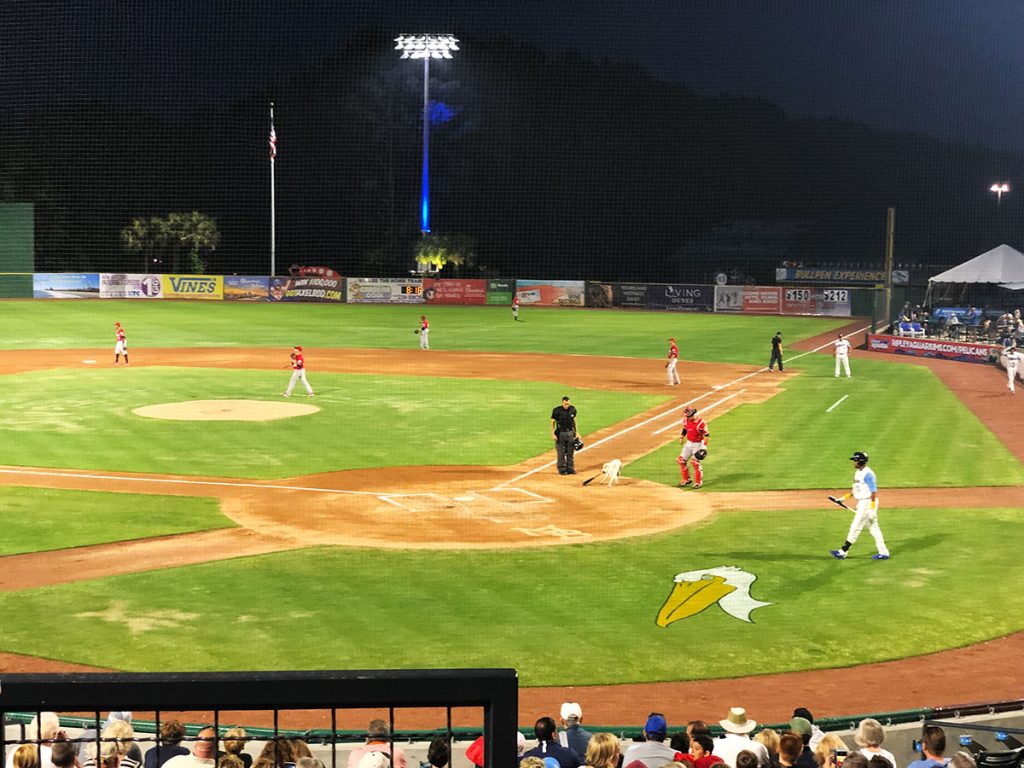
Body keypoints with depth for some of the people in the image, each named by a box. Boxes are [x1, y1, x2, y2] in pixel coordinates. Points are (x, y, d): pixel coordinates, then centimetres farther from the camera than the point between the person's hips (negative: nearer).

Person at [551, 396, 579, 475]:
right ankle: (562, 470, 7)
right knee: (561, 453, -1)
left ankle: (570, 469, 15)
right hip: (561, 433, -4)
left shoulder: (573, 409, 2)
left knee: (570, 452, 8)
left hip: (570, 432, 4)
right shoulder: (557, 410, -11)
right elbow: (553, 422, -5)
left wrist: (576, 432, 12)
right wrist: (553, 434, -12)